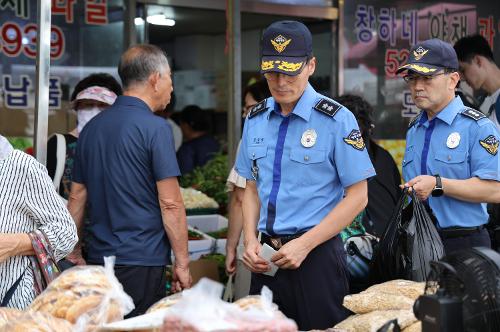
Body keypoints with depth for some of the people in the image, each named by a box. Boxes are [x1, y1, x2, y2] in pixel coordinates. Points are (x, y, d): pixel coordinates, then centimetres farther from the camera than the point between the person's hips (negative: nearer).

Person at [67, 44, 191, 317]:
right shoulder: (155, 128, -11)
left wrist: (72, 252, 22)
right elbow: (170, 204, -13)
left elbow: (77, 197, 14)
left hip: (98, 256, 7)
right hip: (141, 261, -7)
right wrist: (182, 263, -7)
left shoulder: (92, 127, 10)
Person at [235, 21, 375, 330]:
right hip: (267, 256, 5)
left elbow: (357, 197, -9)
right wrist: (251, 241, 0)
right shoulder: (255, 119, 8)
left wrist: (304, 245, -15)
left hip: (317, 254, -4)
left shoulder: (337, 119, -8)